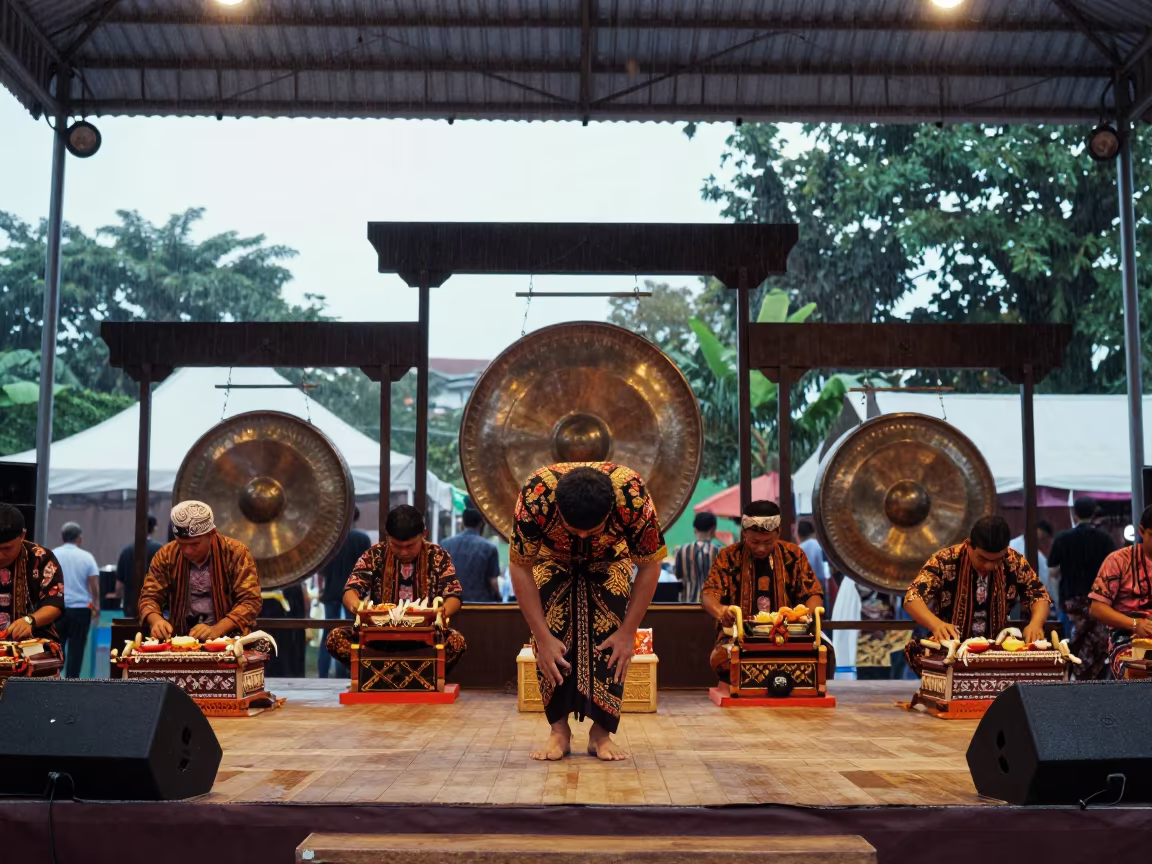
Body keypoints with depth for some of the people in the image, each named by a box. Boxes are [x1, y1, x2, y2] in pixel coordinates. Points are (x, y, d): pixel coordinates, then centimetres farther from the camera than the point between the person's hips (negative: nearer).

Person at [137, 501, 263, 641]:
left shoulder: (236, 553, -8)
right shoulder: (166, 555, 1)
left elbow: (250, 601, -11)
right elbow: (149, 597, 6)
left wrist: (216, 630, -24)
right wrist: (156, 621, -16)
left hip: (227, 640, -2)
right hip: (180, 640, 3)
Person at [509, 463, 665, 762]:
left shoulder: (634, 498, -40)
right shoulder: (535, 498, -40)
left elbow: (650, 566, -23)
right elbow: (520, 568, -26)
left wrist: (628, 632, -22)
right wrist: (542, 637, -27)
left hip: (608, 561, 0)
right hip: (553, 559, 0)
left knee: (609, 641, -16)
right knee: (551, 641, -17)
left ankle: (601, 732, -4)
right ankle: (559, 730, -4)